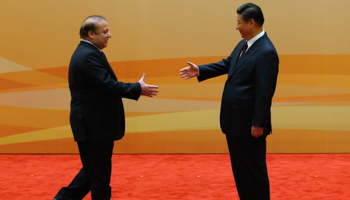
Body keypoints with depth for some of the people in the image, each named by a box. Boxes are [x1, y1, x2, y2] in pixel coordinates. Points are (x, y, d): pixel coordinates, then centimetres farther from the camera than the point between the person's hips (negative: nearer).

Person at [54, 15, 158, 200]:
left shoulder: (86, 53, 15)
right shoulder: (89, 55, -19)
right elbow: (107, 85, -26)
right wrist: (138, 89, -18)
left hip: (92, 124, 11)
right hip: (94, 126, -11)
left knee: (93, 170, 18)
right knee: (100, 174, 0)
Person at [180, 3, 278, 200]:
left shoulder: (266, 52, -21)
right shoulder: (243, 45, 8)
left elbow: (265, 92, -22)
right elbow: (227, 64, 23)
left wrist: (258, 123, -21)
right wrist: (200, 71, 15)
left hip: (250, 124, -10)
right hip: (235, 121, 10)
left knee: (254, 169, 2)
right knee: (239, 168, 18)